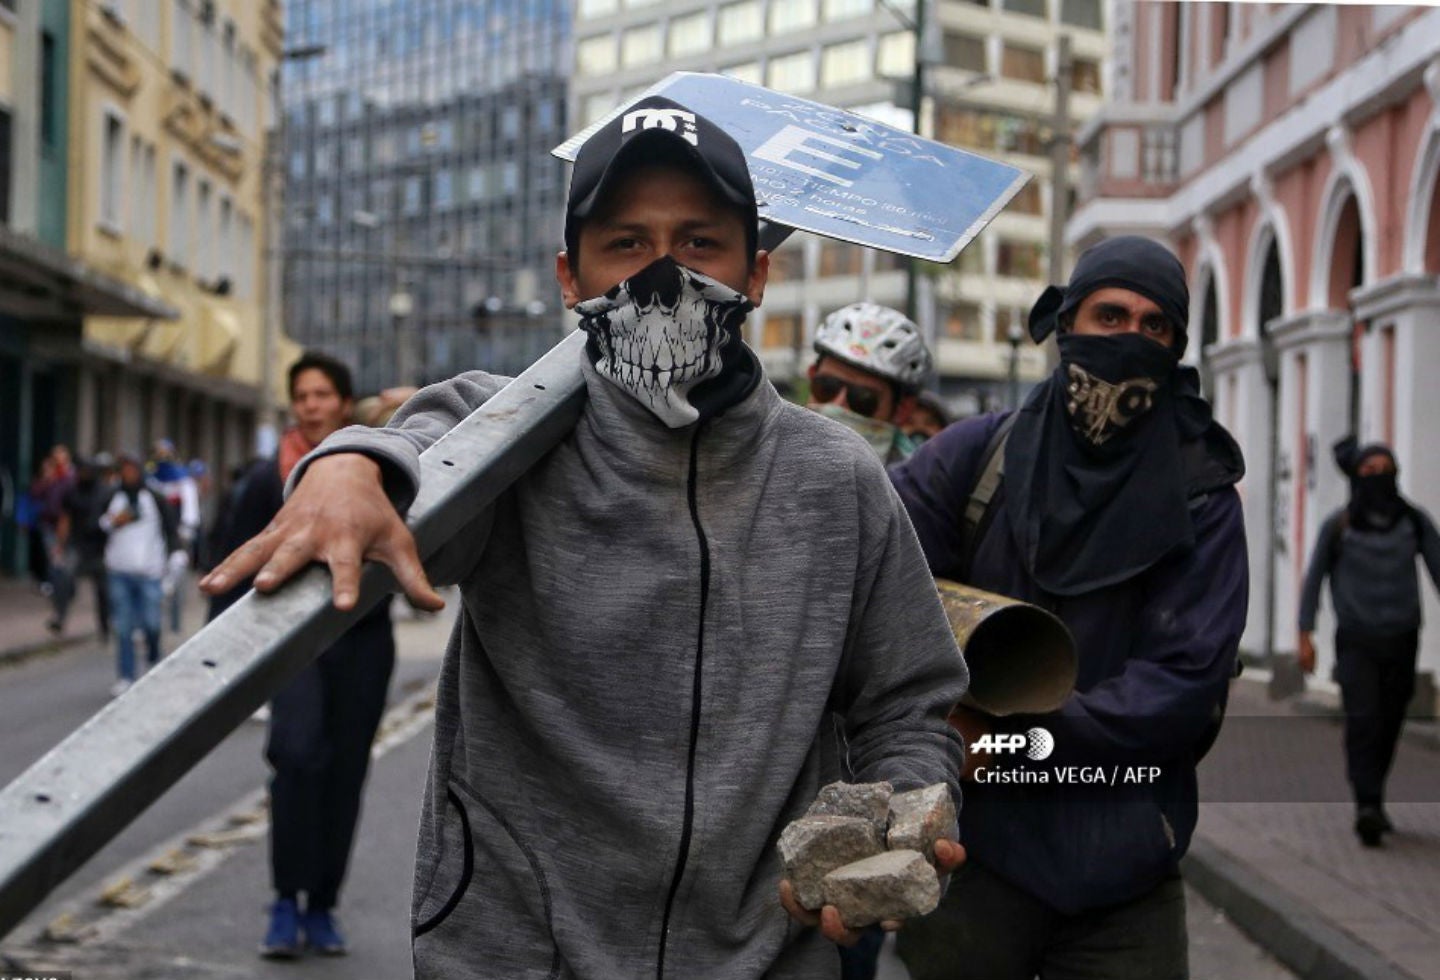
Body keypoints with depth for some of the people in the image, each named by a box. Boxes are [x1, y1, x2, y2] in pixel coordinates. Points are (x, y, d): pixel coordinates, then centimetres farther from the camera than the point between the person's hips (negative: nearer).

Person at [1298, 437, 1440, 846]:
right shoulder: (1338, 525, -2)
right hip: (1356, 640, -2)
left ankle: (1372, 801, 28)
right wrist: (1305, 635, 1)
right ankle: (1368, 807, -25)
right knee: (1363, 719, -17)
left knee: (1389, 725, 10)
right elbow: (1314, 579, 6)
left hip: (1401, 641, 2)